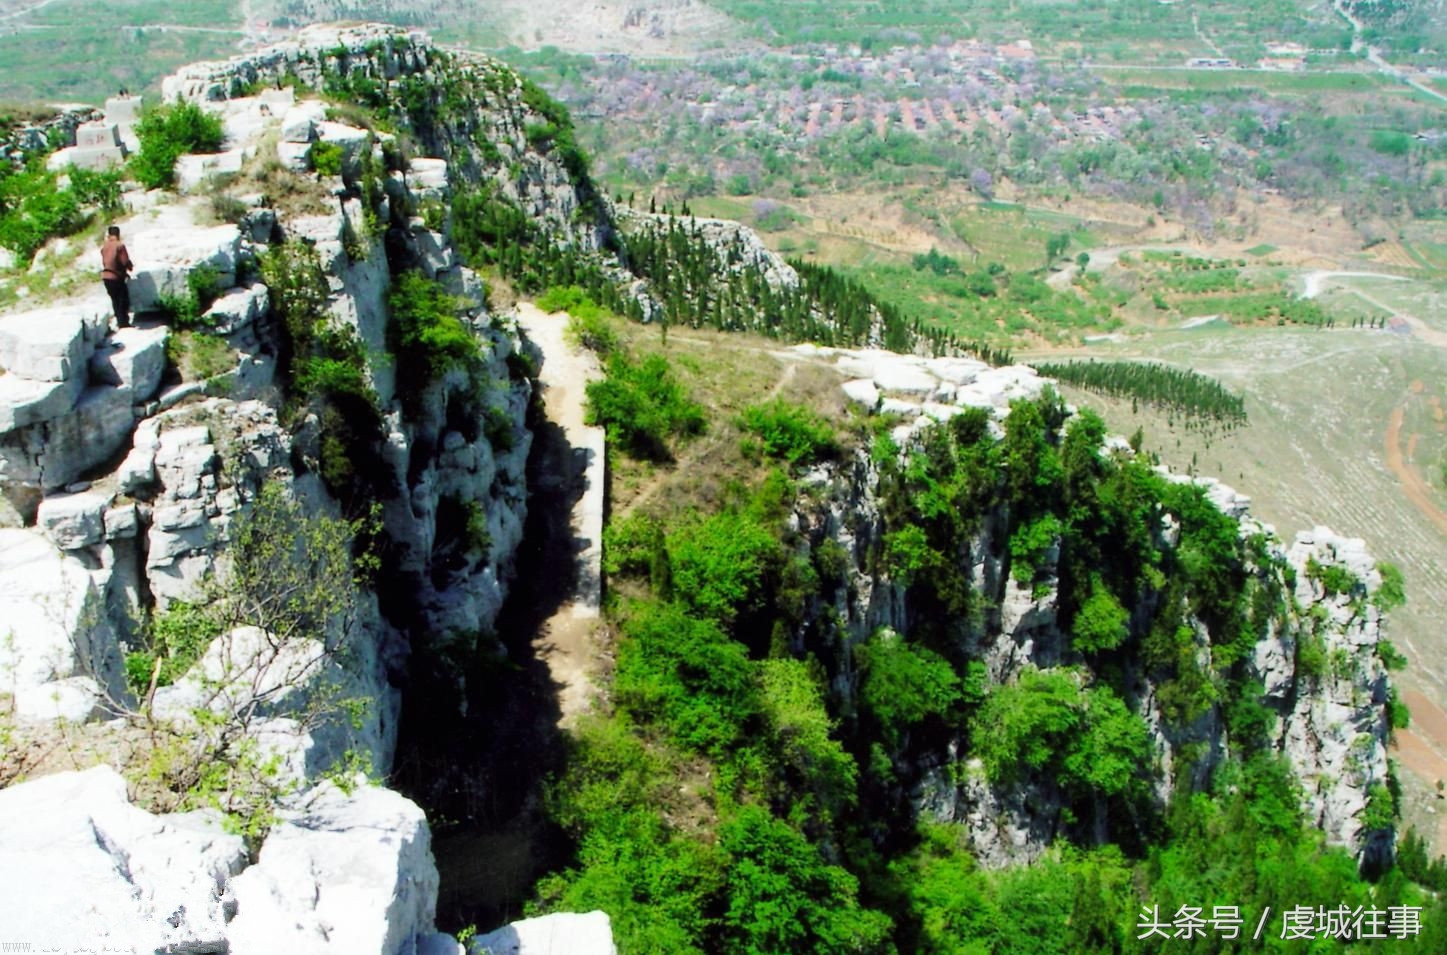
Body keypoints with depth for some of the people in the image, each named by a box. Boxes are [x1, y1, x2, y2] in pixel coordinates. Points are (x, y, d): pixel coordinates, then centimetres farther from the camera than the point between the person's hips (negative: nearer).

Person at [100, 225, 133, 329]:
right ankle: (124, 323, 1)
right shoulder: (120, 245, -14)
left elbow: (104, 261, 11)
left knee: (115, 300, 16)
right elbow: (125, 261, -16)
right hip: (116, 276, -7)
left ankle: (120, 322, 21)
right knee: (124, 300, 3)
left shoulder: (104, 246, 7)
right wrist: (130, 267, 5)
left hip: (105, 276, 7)